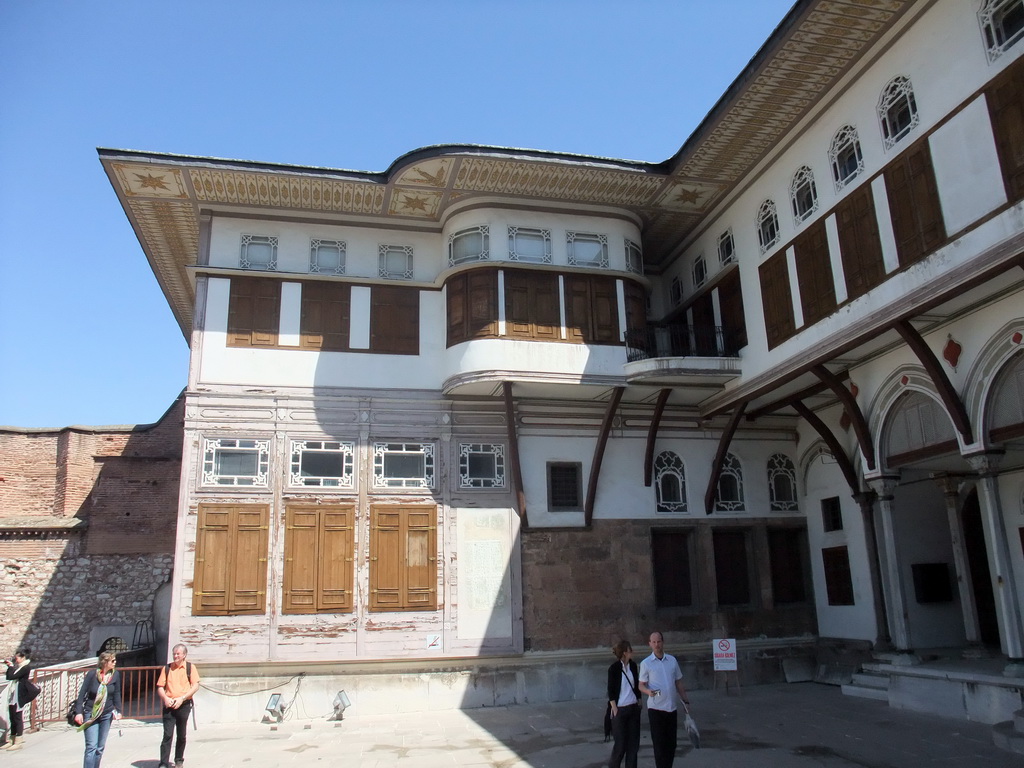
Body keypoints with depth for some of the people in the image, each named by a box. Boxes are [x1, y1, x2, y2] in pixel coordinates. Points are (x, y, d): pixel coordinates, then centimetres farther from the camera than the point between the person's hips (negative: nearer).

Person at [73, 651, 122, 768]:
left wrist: (118, 710, 4)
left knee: (100, 747, 10)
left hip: (107, 715, 4)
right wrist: (79, 712, -14)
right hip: (90, 715, -4)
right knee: (91, 747, -10)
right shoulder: (92, 675, -13)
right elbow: (82, 694, -9)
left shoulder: (116, 675, -2)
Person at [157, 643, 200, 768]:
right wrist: (165, 698, -11)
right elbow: (160, 687, 7)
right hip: (169, 705, 1)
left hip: (184, 705, -1)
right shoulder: (167, 668, 8)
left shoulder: (190, 667, 1)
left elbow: (195, 686, -5)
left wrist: (182, 698, -14)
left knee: (182, 735, 9)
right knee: (167, 735, -7)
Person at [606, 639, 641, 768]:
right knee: (620, 743, 1)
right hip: (620, 709, -5)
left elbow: (637, 686, 13)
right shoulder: (614, 668, -12)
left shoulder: (633, 665, 4)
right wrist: (615, 710, -11)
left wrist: (638, 703, 10)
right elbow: (611, 691, -9)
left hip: (634, 708, 5)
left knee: (633, 742, 6)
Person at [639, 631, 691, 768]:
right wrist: (649, 691, -24)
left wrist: (686, 700, 11)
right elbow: (641, 685, -4)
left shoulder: (672, 660, 7)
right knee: (659, 744, -2)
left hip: (671, 708, 4)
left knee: (671, 744, 9)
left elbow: (678, 682, 15)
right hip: (656, 709, -4)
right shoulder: (646, 663, -5)